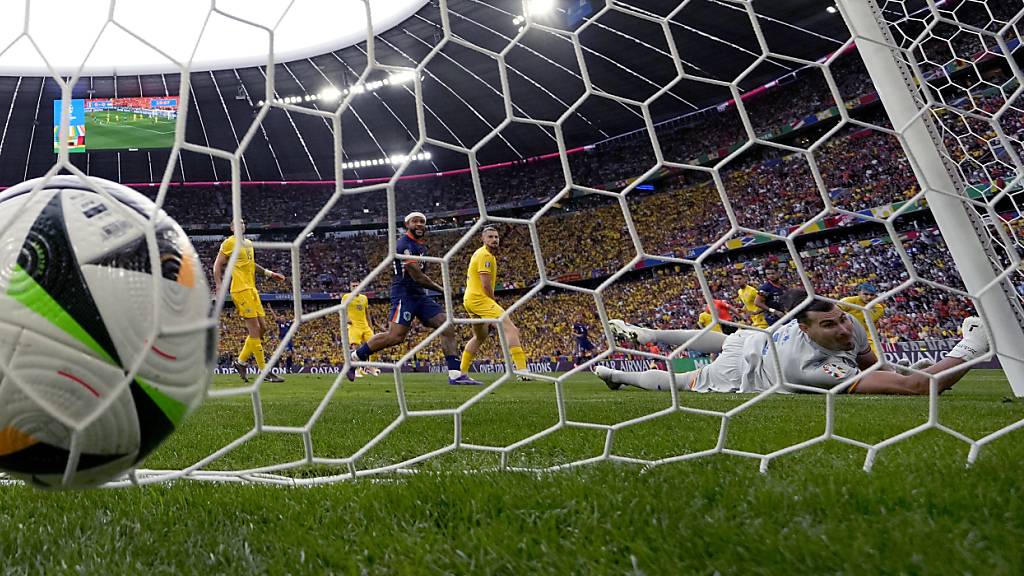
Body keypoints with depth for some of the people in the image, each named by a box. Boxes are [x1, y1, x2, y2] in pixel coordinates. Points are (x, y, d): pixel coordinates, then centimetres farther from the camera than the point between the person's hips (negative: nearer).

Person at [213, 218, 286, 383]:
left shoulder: (249, 243, 19)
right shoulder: (229, 243, -4)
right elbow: (217, 265, -6)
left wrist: (269, 273, 30)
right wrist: (219, 285, -17)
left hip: (252, 289, 8)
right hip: (241, 290, -8)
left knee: (262, 328, 7)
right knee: (255, 329, -10)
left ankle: (241, 361, 20)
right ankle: (265, 372, -7)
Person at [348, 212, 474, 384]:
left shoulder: (421, 246, 19)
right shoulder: (404, 244, -13)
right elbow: (417, 276, -17)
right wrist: (441, 289, -6)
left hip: (420, 295, 9)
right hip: (405, 294, -9)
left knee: (448, 328, -3)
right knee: (396, 336, -16)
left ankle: (456, 374, -5)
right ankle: (355, 357, 4)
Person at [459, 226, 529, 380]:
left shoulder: (479, 253, 20)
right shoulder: (485, 255, -12)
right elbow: (486, 286, -18)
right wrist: (494, 305, -3)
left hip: (469, 299, 11)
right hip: (479, 298, -11)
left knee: (480, 337, 28)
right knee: (511, 330, -20)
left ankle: (462, 372, 33)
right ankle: (523, 372, -31)